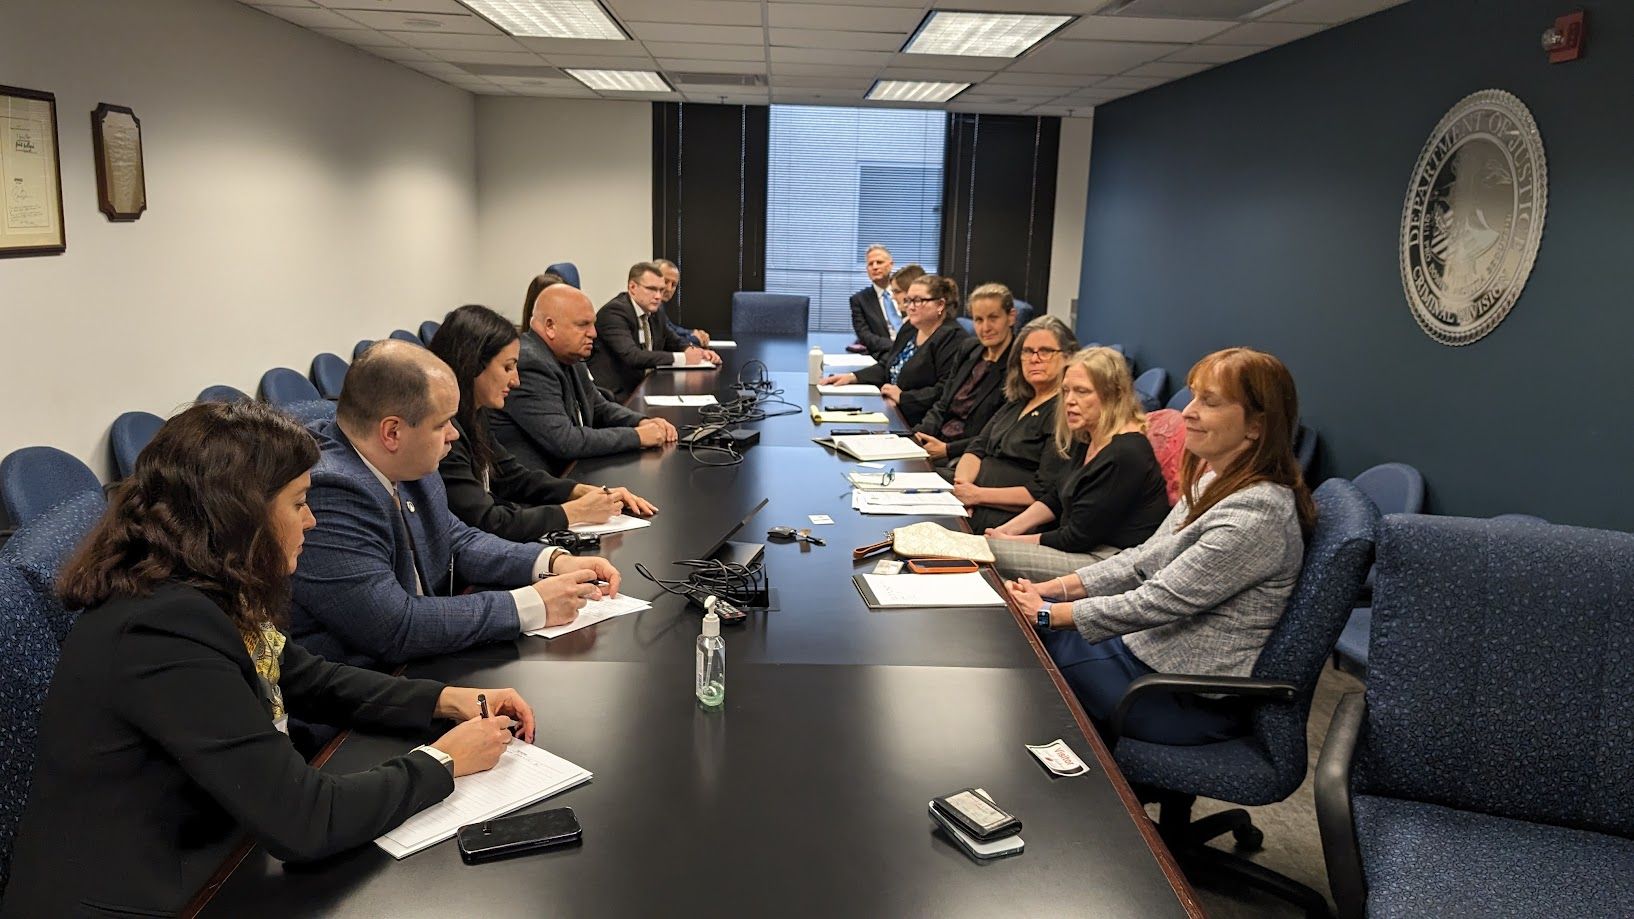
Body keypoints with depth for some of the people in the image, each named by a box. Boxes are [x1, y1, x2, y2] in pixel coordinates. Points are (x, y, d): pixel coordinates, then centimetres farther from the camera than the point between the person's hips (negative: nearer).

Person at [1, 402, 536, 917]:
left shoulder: (202, 594, -1)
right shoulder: (165, 630, -27)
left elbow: (309, 681, 14)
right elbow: (302, 821, -26)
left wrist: (446, 700, 2)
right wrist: (442, 762, -13)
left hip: (189, 869, 7)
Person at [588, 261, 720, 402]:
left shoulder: (653, 312, 10)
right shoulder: (615, 311, -14)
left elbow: (675, 343, 23)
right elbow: (631, 356, -27)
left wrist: (698, 352, 0)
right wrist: (683, 358, -26)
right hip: (617, 395, -8)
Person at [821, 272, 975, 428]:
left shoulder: (954, 338, -12)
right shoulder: (909, 328, 17)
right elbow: (887, 367, 24)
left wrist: (903, 397, -17)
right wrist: (852, 377, 8)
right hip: (893, 412, 9)